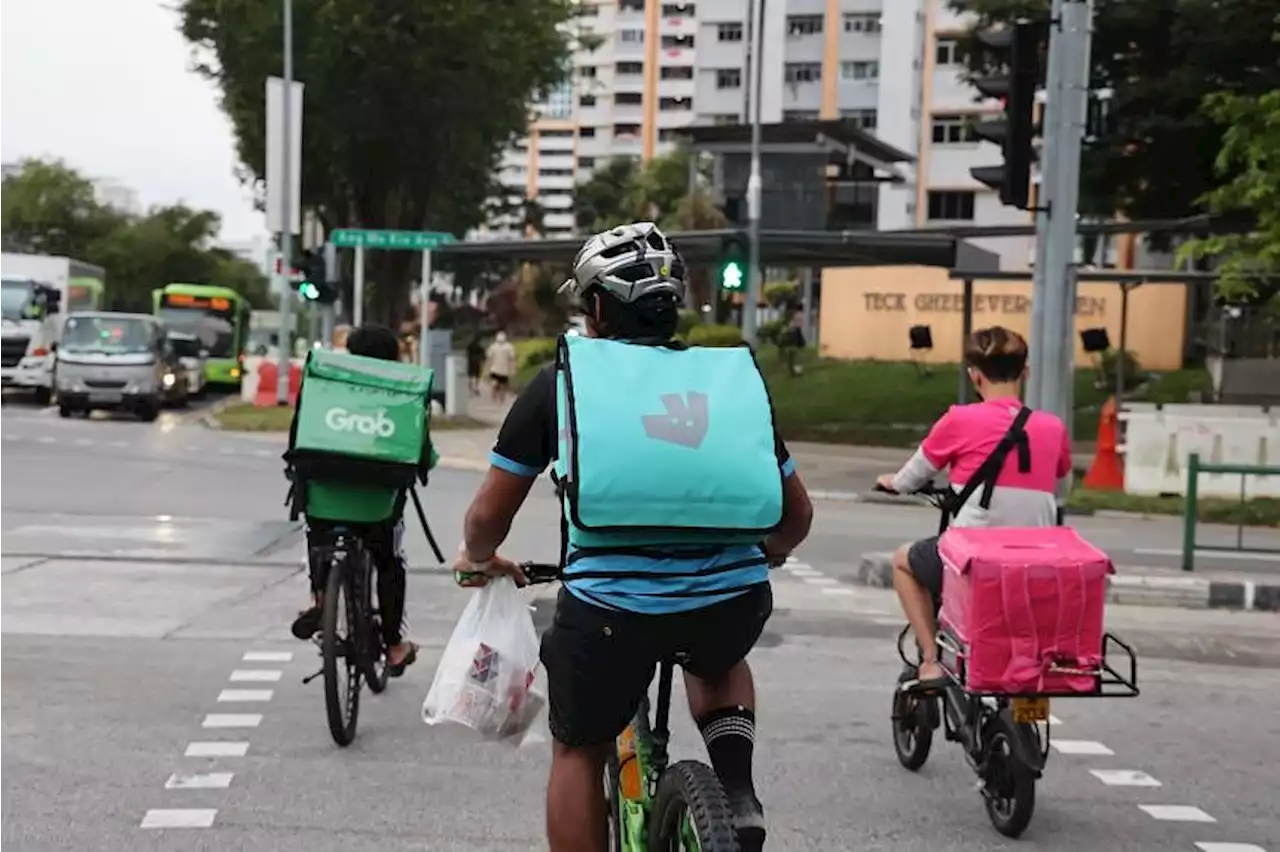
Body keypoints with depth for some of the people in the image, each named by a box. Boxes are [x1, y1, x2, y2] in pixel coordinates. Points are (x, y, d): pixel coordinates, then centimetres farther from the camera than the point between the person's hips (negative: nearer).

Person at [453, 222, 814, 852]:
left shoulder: (562, 380, 10)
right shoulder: (733, 378, 17)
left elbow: (489, 515, 14)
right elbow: (796, 516, 25)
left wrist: (477, 558, 36)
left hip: (608, 606, -2)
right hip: (735, 603, 3)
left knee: (578, 752, 24)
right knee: (717, 661, 38)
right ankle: (737, 791, 15)